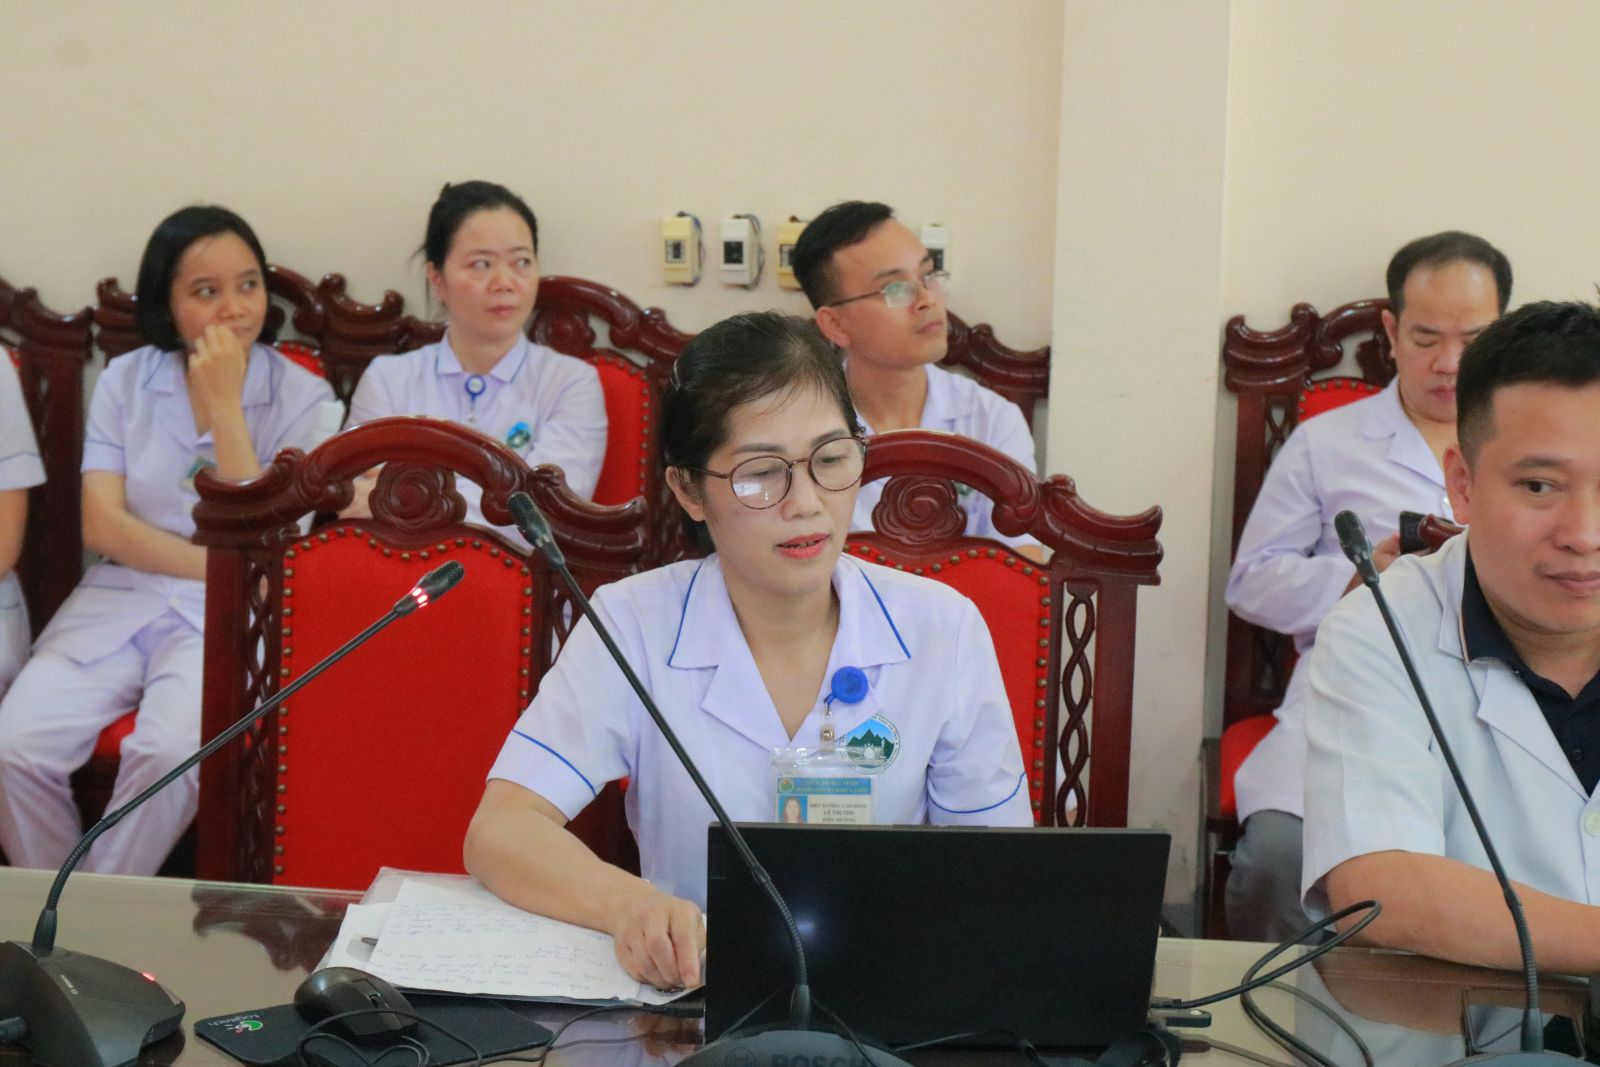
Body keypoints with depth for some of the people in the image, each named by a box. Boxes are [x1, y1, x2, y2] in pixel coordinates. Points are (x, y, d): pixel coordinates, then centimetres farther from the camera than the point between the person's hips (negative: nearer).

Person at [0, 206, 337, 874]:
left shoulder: (302, 398, 1)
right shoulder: (124, 381, 8)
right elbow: (103, 525, -1)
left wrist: (224, 404, -12)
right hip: (120, 599, 3)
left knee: (169, 752, -32)